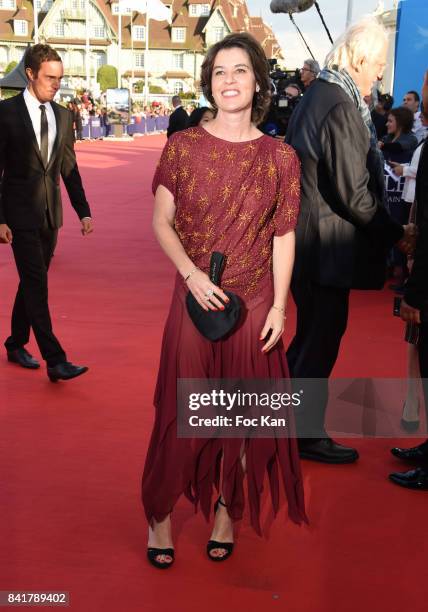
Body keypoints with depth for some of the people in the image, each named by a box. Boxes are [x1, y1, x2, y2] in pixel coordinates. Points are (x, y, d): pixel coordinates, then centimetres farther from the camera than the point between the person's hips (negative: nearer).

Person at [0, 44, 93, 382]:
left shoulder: (63, 116, 8)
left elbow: (69, 168, 12)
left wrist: (84, 211, 5)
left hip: (51, 213, 5)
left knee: (33, 282, 14)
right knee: (37, 284, -8)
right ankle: (56, 360, -7)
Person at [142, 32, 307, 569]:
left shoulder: (280, 157, -1)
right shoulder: (183, 146, -2)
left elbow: (284, 237, 1)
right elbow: (161, 222, -1)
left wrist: (278, 307, -4)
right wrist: (192, 273, -16)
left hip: (254, 303, 1)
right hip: (195, 297, 0)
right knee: (181, 408, 7)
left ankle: (228, 511, 30)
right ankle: (161, 514, 24)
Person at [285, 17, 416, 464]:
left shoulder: (316, 96, 12)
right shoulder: (341, 108, -19)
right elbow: (353, 195, -21)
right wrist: (396, 234, -9)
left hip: (305, 239, 10)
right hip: (326, 246, -10)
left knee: (311, 337, 21)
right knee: (321, 342, 3)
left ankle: (290, 421, 35)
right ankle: (309, 436, 18)